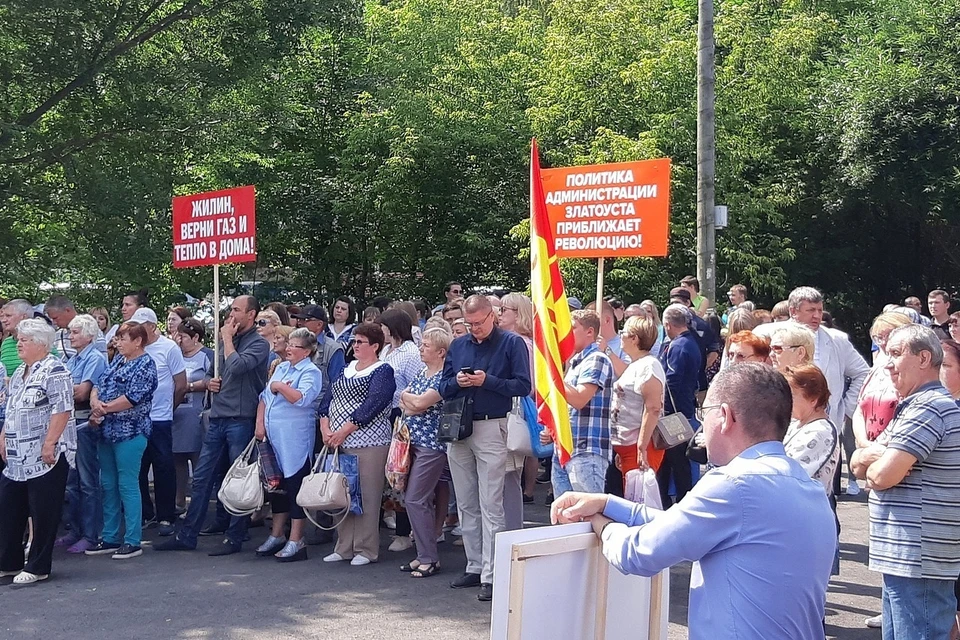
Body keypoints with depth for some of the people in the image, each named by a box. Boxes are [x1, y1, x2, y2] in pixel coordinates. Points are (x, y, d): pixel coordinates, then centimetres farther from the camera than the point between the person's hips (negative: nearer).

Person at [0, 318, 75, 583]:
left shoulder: (54, 371, -12)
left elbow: (62, 410, -19)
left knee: (43, 512, 0)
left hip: (45, 456, -9)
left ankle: (38, 567, 9)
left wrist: (49, 444, -22)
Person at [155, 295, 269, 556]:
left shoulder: (258, 343, -6)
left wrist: (227, 338, -8)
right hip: (217, 417, 7)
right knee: (201, 478, 9)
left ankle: (234, 538, 10)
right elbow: (210, 374, 26)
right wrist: (209, 382, 3)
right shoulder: (225, 340, 16)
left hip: (241, 419, -7)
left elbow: (236, 366, -23)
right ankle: (187, 536, 15)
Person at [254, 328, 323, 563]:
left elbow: (302, 398, -25)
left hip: (296, 441, -8)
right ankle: (276, 536, 24)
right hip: (273, 438, 8)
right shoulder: (281, 367, 16)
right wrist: (260, 424, 6)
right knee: (276, 485, 13)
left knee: (295, 484, -3)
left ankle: (296, 541, 2)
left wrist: (280, 386, -13)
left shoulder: (311, 372, -8)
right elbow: (264, 397, 18)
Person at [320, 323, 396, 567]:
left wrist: (344, 431, -19)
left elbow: (372, 406, -16)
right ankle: (344, 547, 18)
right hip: (339, 443, 7)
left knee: (367, 498, -3)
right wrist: (325, 429, -2)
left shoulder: (383, 371, -5)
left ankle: (367, 550, 5)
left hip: (368, 443, -7)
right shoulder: (347, 368, 17)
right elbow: (332, 400, 13)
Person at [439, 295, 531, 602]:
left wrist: (487, 381, -18)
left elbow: (523, 386, -9)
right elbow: (443, 388, 14)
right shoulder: (458, 346, 13)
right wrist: (457, 382, -8)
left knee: (490, 507, -5)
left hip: (492, 429, -6)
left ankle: (490, 575, -2)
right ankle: (474, 567, 20)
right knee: (466, 505, 11)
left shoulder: (512, 343, -3)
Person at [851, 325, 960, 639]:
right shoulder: (913, 406, 18)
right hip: (904, 557, 10)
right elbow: (857, 463, 15)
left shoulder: (929, 407, -15)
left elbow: (883, 475, -22)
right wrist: (875, 454, -7)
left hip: (919, 562, -10)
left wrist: (872, 463, 0)